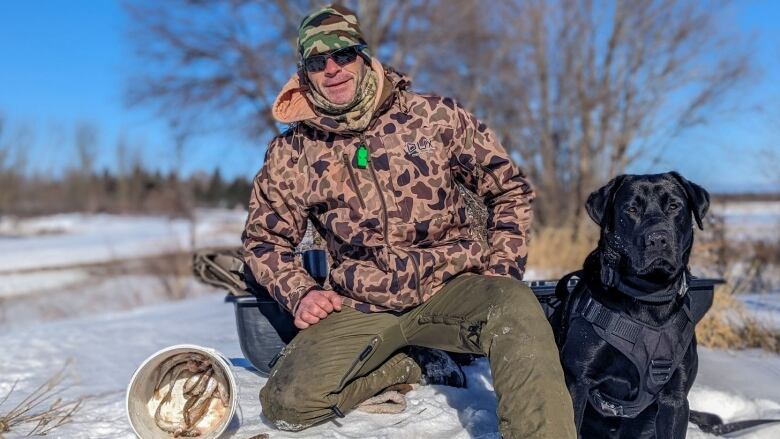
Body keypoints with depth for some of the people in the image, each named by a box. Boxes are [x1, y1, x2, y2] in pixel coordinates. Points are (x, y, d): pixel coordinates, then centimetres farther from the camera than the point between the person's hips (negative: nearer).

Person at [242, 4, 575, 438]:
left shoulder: (437, 117, -3)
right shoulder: (292, 154, 0)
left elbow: (510, 188, 7)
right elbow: (264, 239, 14)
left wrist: (503, 266, -5)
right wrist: (300, 292, -4)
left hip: (452, 287, -2)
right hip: (360, 308, 3)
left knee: (517, 310, -34)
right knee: (288, 404, -16)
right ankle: (402, 366, 7)